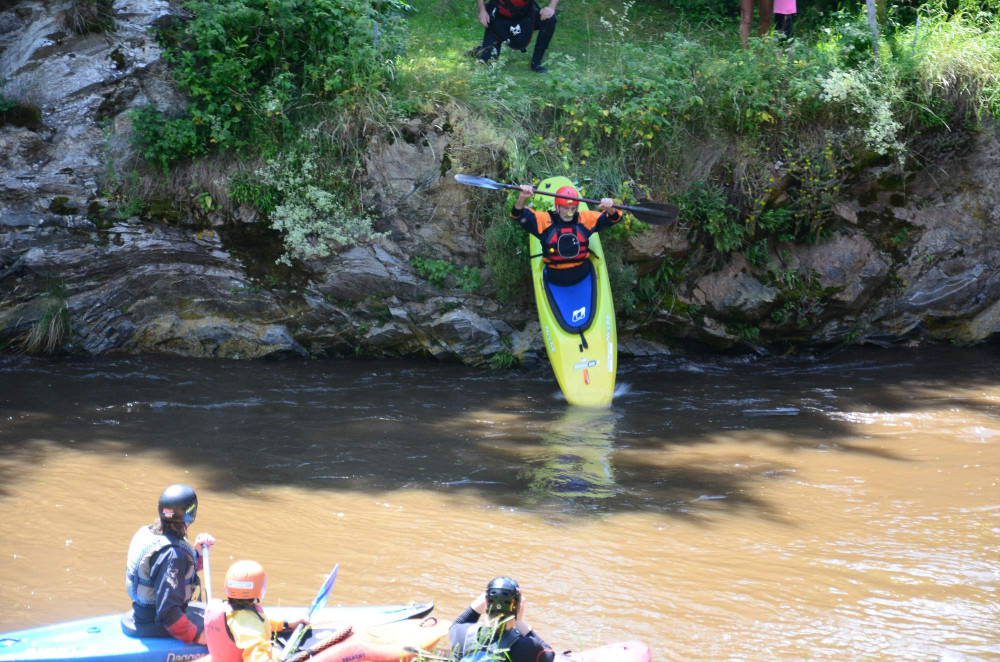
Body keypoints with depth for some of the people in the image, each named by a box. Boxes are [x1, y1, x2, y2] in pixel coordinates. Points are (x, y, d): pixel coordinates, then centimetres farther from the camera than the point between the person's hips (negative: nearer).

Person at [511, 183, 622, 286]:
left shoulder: (585, 219, -1)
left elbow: (613, 218, -3)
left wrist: (610, 209, -28)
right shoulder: (546, 220, -6)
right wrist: (522, 198, -34)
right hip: (555, 279, -1)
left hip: (582, 276, 1)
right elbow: (518, 215, -13)